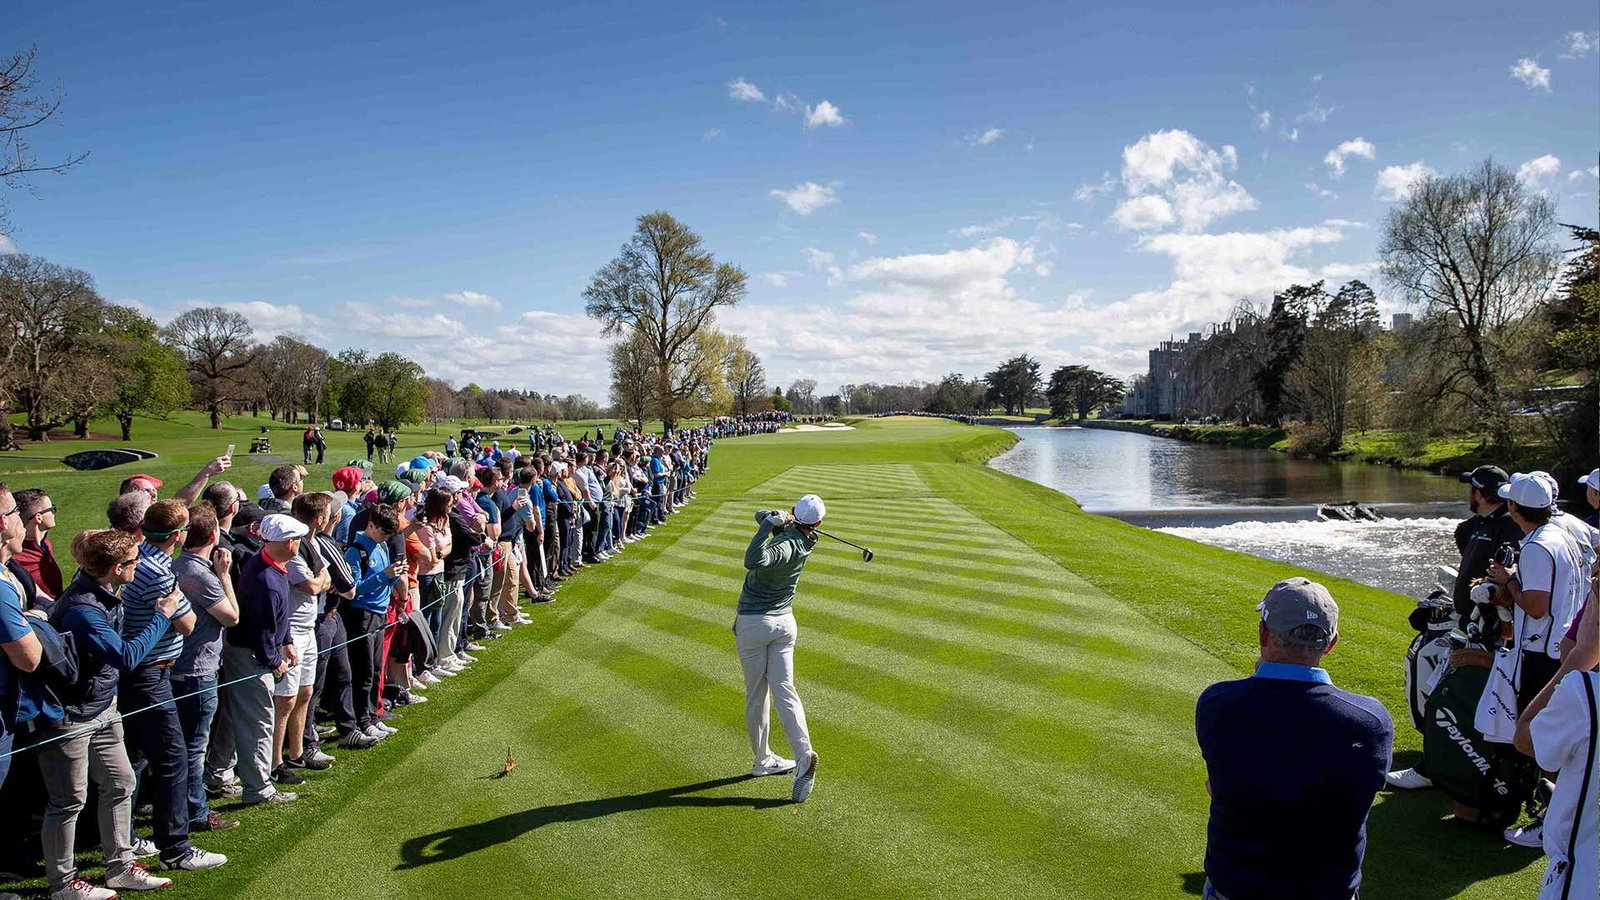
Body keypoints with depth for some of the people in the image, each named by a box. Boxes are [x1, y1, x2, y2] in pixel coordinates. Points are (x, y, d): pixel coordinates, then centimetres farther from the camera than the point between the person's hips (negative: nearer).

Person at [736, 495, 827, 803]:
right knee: (784, 689, 2)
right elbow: (762, 516, 9)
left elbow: (753, 561, -43)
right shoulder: (804, 541, 0)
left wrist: (770, 523, -35)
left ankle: (763, 760, 16)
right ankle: (803, 753, -15)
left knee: (756, 694, 7)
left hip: (753, 624, -5)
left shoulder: (785, 546, -23)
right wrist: (776, 520, -13)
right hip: (785, 622, 6)